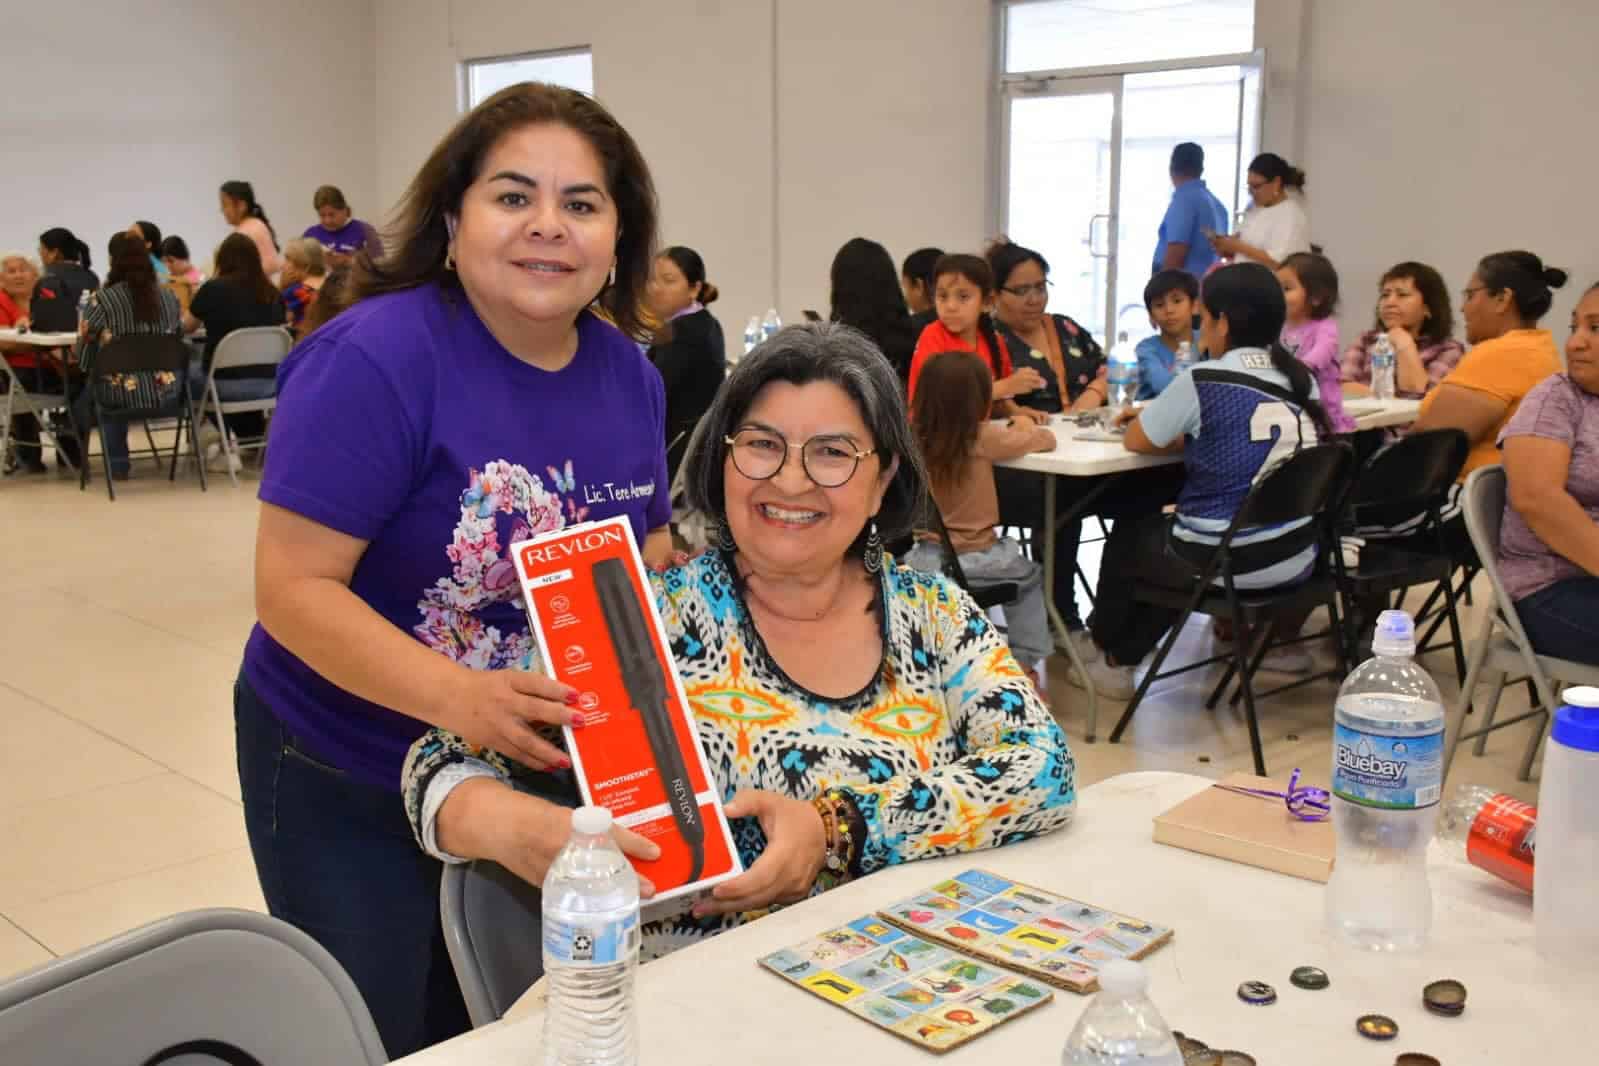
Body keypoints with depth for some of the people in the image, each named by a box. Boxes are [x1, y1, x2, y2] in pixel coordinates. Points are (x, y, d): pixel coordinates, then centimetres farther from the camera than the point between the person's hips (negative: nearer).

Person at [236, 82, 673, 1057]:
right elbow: (294, 588, -25)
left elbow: (648, 564, 8)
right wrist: (459, 698, -37)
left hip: (541, 777, 6)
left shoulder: (630, 375, -3)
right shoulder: (374, 358, -23)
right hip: (348, 785, -5)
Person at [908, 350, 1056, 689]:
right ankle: (1025, 666, 25)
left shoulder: (913, 437, -5)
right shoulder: (983, 438, -15)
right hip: (975, 559, -3)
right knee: (1029, 578, 27)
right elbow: (1046, 440, -6)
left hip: (925, 560, 3)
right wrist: (1024, 427, 15)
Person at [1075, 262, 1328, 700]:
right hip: (1297, 556, 6)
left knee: (1128, 535, 25)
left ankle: (1111, 658, 42)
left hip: (1224, 562, -6)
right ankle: (1125, 653, 40)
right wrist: (1190, 431, 18)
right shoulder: (1301, 379, 2)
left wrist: (1167, 424, 17)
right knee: (1164, 527, 31)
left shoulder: (1203, 381, -15)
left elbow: (1136, 440, -2)